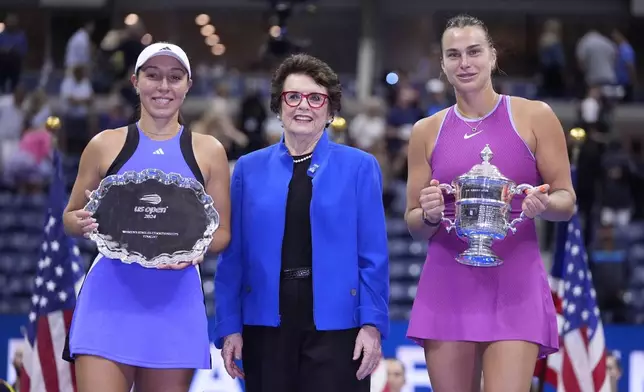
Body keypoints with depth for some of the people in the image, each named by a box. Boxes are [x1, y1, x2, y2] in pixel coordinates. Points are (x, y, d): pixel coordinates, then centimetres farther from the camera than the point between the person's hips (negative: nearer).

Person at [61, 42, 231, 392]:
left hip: (175, 302, 1)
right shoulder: (105, 145, 6)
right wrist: (84, 223, -11)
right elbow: (70, 218, 14)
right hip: (110, 297, -1)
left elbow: (221, 234, 10)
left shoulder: (209, 152, 7)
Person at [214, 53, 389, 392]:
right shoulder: (249, 169, 8)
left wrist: (372, 324, -8)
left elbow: (373, 256, 0)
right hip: (266, 326, 2)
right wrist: (229, 326, 0)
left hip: (336, 325, -2)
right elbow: (233, 255, 6)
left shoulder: (359, 167, 4)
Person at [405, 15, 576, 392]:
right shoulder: (427, 131, 10)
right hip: (448, 287, 3)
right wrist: (429, 215, -11)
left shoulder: (534, 117, 3)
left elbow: (567, 200, 5)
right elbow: (414, 225, 12)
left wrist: (545, 204, -18)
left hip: (515, 285, -2)